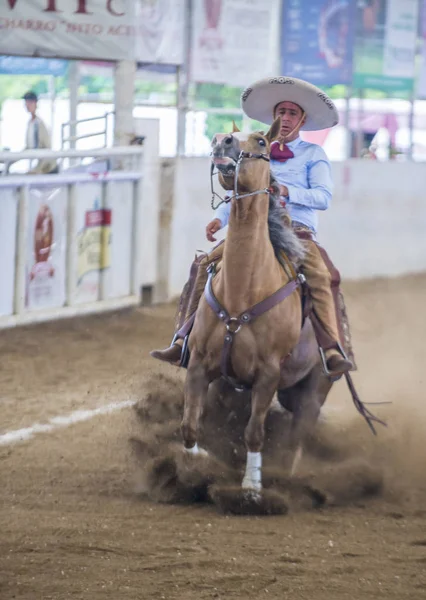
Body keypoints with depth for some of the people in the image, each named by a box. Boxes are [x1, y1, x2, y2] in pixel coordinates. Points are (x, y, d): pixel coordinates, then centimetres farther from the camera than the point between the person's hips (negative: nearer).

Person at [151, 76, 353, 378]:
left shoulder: (313, 154, 11)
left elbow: (324, 196, -3)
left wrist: (288, 192, -19)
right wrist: (220, 219, -1)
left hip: (297, 229, -4)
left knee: (319, 274, -34)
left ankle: (333, 351, -43)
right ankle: (186, 342, -14)